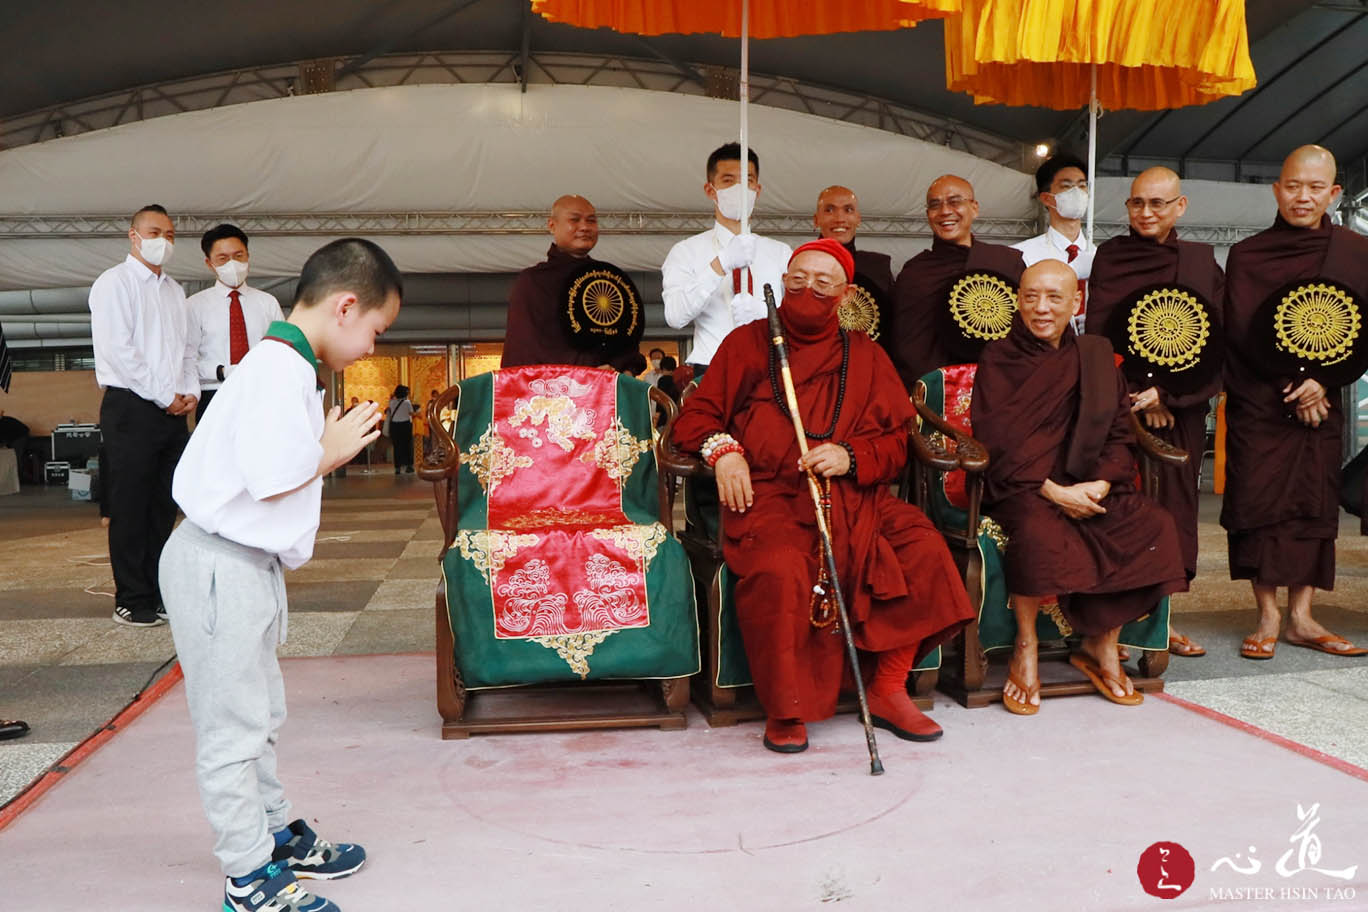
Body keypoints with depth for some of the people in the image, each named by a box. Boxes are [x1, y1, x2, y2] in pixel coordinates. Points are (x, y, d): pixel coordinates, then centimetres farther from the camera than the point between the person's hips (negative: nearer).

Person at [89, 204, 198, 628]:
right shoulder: (114, 283, -2)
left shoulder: (174, 290, 19)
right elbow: (119, 350, -12)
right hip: (131, 407, -6)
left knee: (164, 506, 8)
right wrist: (165, 397, -12)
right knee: (130, 508, -3)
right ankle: (132, 601, 3)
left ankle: (160, 593, 16)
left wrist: (190, 392, 3)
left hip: (173, 410, 7)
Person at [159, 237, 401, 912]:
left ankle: (277, 833, 38)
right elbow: (272, 476, -28)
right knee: (232, 726, 2)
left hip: (246, 565, 11)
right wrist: (333, 449, -13)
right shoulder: (282, 370, -20)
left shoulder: (283, 364, 12)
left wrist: (330, 441, 4)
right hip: (223, 567, -11)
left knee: (258, 714, 22)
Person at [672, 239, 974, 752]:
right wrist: (723, 449, -9)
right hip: (768, 497, -3)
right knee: (780, 569, -34)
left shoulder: (864, 355, 18)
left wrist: (851, 456, -9)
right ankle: (786, 708, -13)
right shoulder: (747, 343, 15)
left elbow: (896, 443, 13)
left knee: (923, 548, -22)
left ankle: (889, 691, -5)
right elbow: (696, 415, 13)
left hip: (854, 495, 3)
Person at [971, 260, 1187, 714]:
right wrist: (1052, 490, -17)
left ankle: (1102, 644, -3)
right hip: (1021, 488, -4)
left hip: (1090, 486, 4)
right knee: (1039, 531, -36)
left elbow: (1120, 434, 10)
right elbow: (996, 442, -7)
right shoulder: (998, 359, 2)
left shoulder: (1096, 356, 14)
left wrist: (1100, 484, -10)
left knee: (1154, 525, -21)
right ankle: (1025, 650, -14)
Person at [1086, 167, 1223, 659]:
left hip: (1181, 405, 3)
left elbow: (1214, 339, 3)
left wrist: (1166, 392, -9)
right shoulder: (1111, 257, 3)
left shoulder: (1201, 262, 10)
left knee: (1174, 503, 5)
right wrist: (1136, 395, -11)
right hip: (1120, 401, -3)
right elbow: (1098, 333, -3)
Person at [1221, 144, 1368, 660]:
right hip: (1256, 403, -2)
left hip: (1321, 404, 2)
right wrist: (1292, 385, -14)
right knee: (1259, 503, -5)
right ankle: (1267, 618, 2)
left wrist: (1323, 381, -12)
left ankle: (1300, 618, 9)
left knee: (1315, 505, 3)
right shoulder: (1246, 256, 3)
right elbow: (1241, 332, -5)